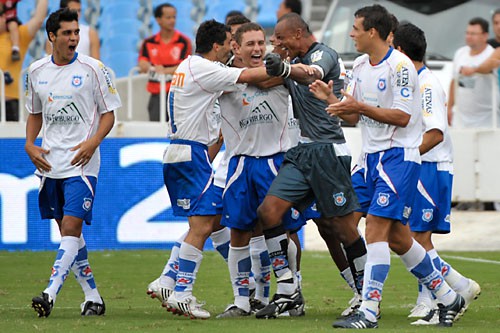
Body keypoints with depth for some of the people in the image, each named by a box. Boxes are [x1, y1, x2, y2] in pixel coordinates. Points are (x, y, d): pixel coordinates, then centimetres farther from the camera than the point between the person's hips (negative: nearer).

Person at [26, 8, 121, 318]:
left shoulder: (93, 68, -4)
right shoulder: (37, 71, 8)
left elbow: (109, 113, 0)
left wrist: (93, 142, -16)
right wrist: (30, 144, 4)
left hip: (81, 163, -5)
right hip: (49, 163, 5)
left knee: (71, 228, -15)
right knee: (67, 230, 8)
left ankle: (51, 292, -22)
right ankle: (93, 296, 17)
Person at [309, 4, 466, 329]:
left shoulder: (400, 65, -14)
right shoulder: (360, 65, 12)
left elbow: (402, 117, -18)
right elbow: (353, 116, 14)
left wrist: (360, 106, -22)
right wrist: (331, 99, -4)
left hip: (399, 155, -9)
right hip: (373, 156, 9)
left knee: (376, 229, -15)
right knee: (397, 237, 11)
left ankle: (368, 313, -16)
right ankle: (447, 298, 24)